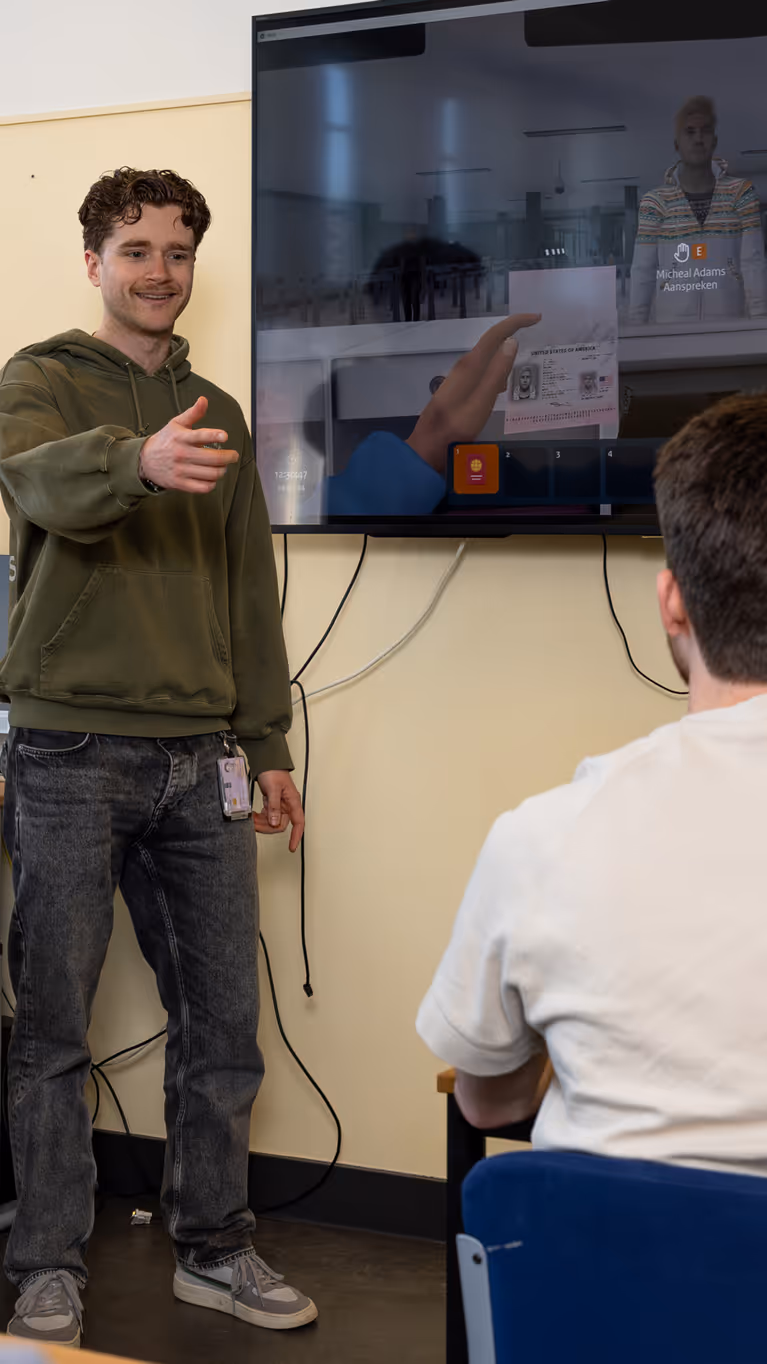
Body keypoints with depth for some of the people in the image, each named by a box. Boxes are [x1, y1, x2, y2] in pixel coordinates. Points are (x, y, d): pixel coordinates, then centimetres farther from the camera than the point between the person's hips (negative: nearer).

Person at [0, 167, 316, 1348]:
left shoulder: (219, 415, 18)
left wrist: (268, 745, 13)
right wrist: (138, 459, -43)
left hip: (200, 761, 5)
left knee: (224, 1020, 8)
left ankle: (213, 1248, 21)